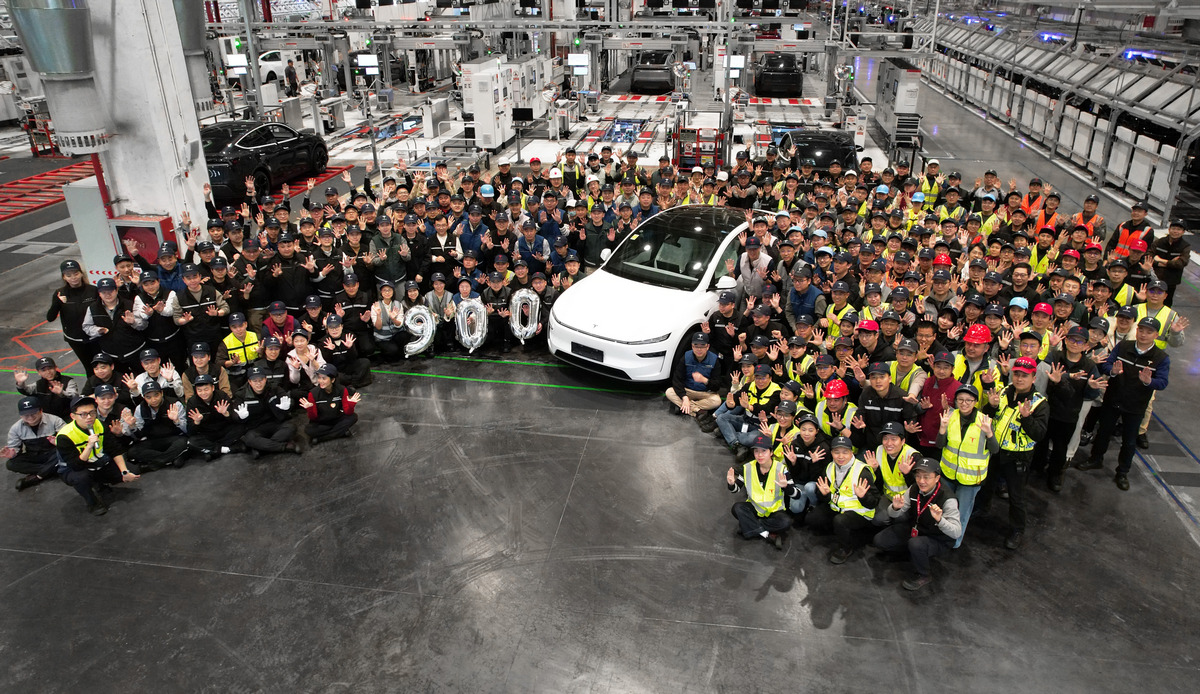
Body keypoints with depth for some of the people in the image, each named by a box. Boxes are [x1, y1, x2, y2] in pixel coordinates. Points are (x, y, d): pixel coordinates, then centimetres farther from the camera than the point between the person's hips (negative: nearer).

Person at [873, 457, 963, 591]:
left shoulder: (947, 499, -27)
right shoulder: (914, 490, -11)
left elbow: (957, 533, -32)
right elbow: (893, 515, -5)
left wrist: (939, 520, -51)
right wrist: (896, 507, -30)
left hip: (938, 539, -6)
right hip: (914, 529, 6)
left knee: (915, 544, -37)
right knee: (880, 540, -4)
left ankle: (924, 576, -7)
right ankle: (913, 551, 17)